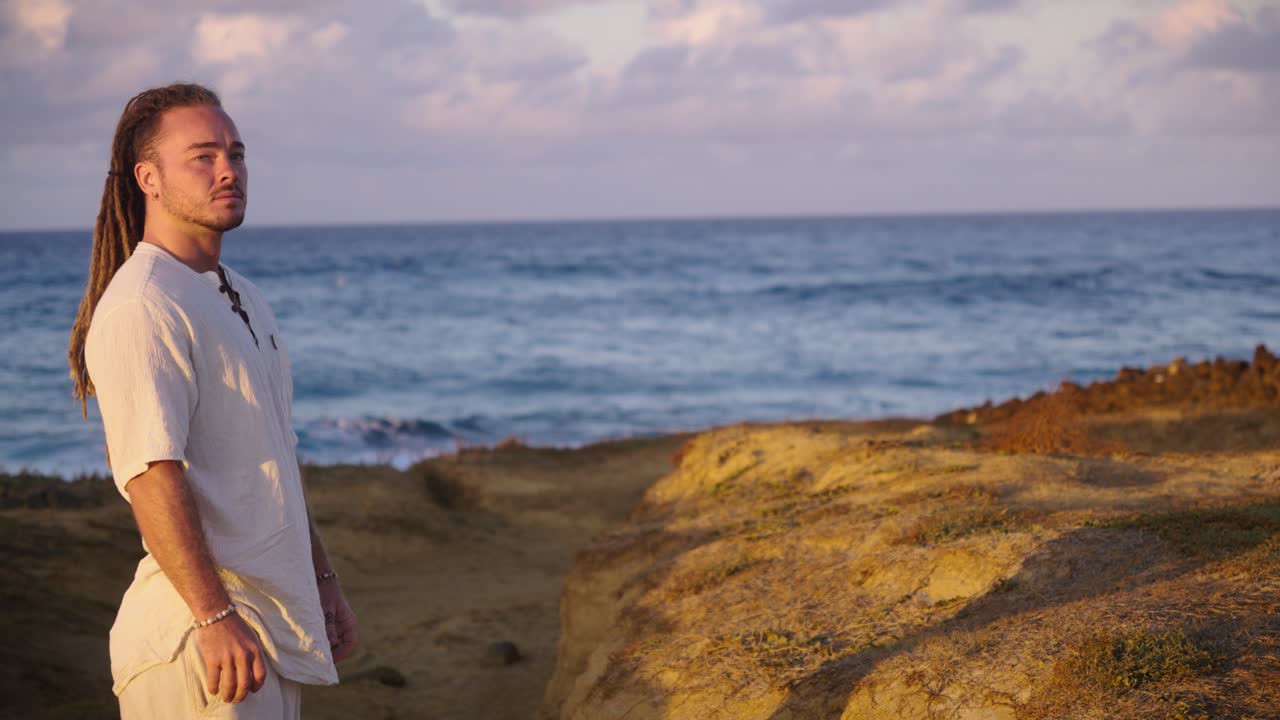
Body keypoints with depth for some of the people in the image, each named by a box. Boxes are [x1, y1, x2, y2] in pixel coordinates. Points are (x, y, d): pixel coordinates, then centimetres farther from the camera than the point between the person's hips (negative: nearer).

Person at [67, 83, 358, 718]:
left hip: (276, 618, 9)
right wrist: (215, 616, -29)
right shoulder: (138, 307, -14)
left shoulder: (242, 299, 17)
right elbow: (151, 475, -23)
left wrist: (323, 583, 23)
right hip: (201, 628, -9)